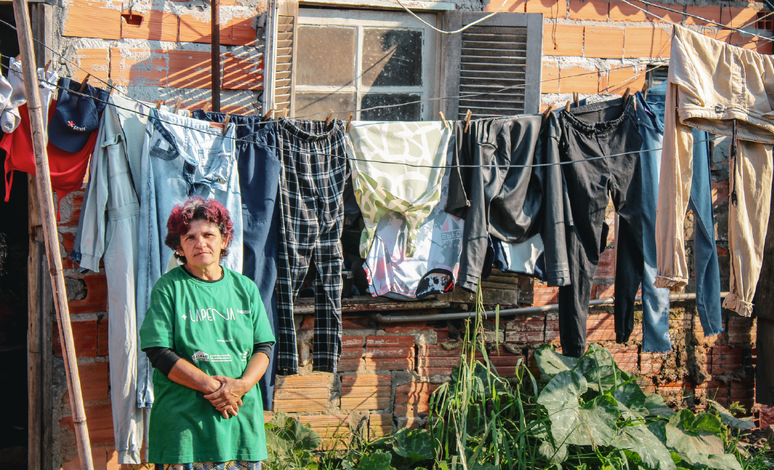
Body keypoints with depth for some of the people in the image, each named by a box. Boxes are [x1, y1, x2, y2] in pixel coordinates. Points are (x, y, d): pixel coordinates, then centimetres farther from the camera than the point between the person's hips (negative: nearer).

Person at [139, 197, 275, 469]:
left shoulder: (245, 288, 10)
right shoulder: (169, 288, -1)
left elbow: (263, 347, 8)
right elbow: (160, 354, -8)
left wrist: (242, 384, -11)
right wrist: (212, 386, -15)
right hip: (184, 422, -3)